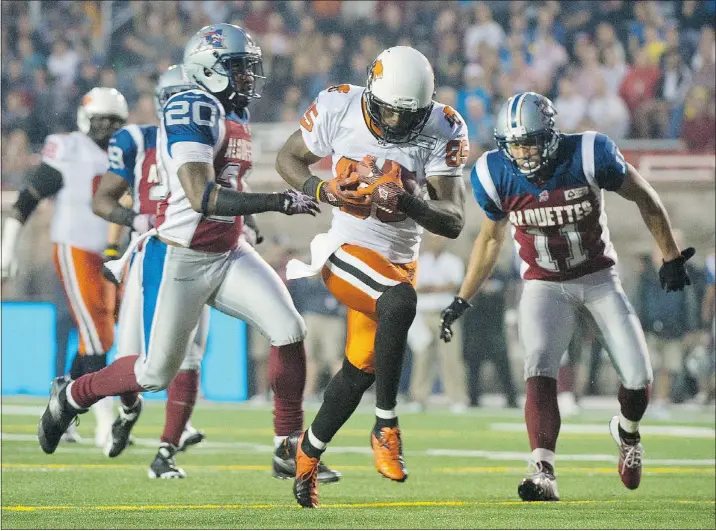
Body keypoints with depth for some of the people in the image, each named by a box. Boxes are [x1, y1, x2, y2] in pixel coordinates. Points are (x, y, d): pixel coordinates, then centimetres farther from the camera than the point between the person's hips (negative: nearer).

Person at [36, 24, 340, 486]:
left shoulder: (236, 117, 9)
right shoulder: (193, 111, -21)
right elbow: (201, 196, -29)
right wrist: (278, 202, -30)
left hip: (227, 256, 8)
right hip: (179, 262, -8)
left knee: (290, 331, -9)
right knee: (156, 374, 4)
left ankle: (289, 448, 1)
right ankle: (70, 398, 30)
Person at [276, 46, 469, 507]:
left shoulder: (441, 131, -12)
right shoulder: (339, 110, -13)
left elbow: (453, 222, -14)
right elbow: (288, 158, 3)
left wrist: (407, 202, -33)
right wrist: (321, 190, -17)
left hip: (400, 260, 4)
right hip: (348, 250, -4)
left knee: (360, 371, 12)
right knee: (399, 302, -34)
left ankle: (309, 452, 39)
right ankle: (386, 427, -23)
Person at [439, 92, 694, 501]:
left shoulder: (589, 156, -23)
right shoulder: (496, 175, -14)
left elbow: (645, 199, -6)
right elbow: (491, 237, 5)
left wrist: (671, 256, -1)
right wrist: (462, 301, 7)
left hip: (600, 277, 0)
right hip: (545, 286, 1)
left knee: (638, 377, -6)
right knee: (540, 370, -24)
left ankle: (628, 432, 29)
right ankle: (544, 473, -32)